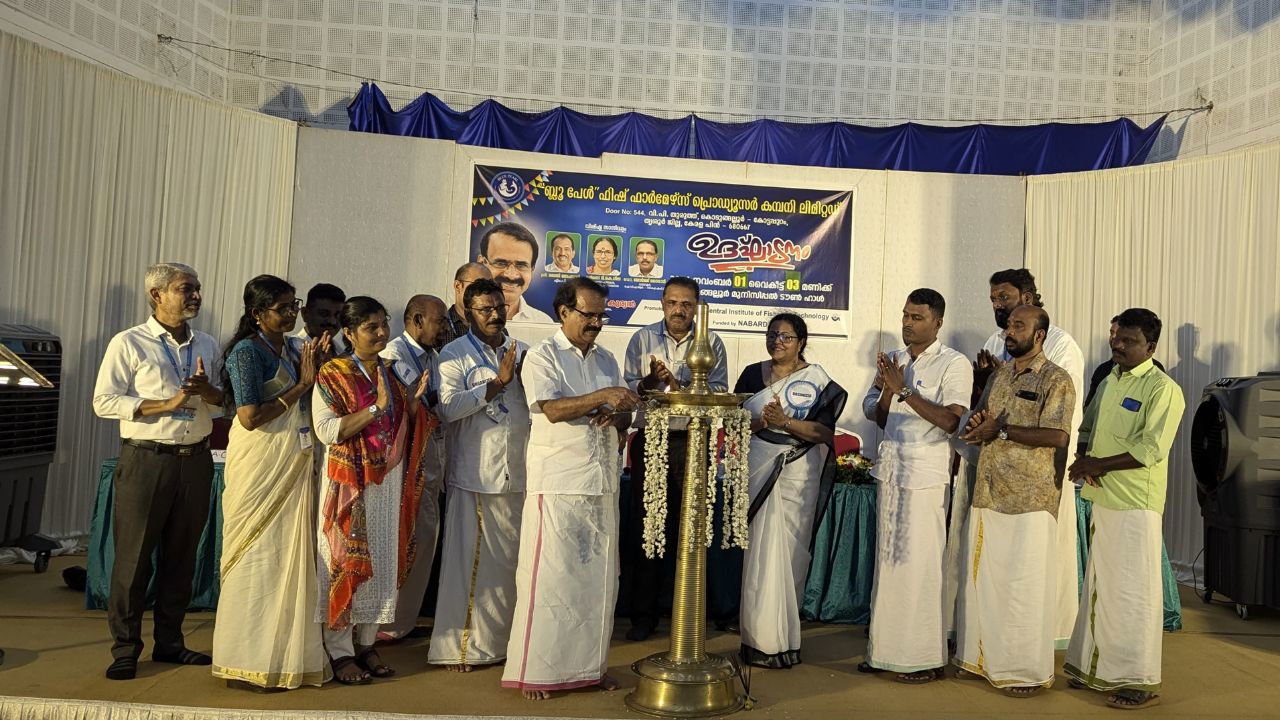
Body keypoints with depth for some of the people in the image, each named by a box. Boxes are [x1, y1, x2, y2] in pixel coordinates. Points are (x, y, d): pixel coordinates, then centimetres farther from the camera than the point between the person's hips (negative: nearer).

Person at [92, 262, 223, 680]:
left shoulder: (208, 346, 12)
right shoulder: (129, 344, -3)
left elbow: (228, 402, 17)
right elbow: (104, 402, -9)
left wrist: (208, 391, -6)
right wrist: (167, 404, -18)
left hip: (195, 460, 5)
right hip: (146, 461, -5)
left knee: (182, 557, 11)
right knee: (133, 559, 1)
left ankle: (169, 643, 24)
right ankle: (125, 649, 14)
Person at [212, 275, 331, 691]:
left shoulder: (288, 350, 12)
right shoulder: (248, 351, -12)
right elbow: (250, 416, -20)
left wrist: (311, 366, 4)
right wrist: (303, 384, -15)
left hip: (292, 465, 8)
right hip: (260, 464, -8)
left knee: (288, 554, 12)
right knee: (258, 555, -1)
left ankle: (282, 653, 24)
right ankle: (246, 665, 10)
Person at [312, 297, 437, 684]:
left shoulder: (392, 372, 11)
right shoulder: (333, 374, -5)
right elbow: (327, 430, -16)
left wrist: (413, 402, -3)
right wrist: (376, 407, -21)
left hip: (391, 478, 5)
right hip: (350, 479, -5)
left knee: (383, 559, 8)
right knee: (347, 560, 1)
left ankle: (366, 642, 20)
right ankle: (340, 651, 11)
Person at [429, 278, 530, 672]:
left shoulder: (522, 353, 12)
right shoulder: (455, 354, -1)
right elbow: (449, 408, -15)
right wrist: (497, 381, -16)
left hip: (519, 473, 4)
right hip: (475, 475, -4)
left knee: (513, 559, 12)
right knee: (469, 561, 0)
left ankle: (505, 636, 26)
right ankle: (461, 645, 12)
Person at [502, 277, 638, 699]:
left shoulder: (606, 360, 16)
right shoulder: (542, 357, -2)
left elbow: (624, 417, 16)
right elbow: (552, 409, -16)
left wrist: (616, 416, -7)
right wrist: (602, 396, -23)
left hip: (602, 482, 6)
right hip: (557, 483, -6)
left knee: (598, 575, 9)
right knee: (551, 574, -3)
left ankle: (591, 664, 21)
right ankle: (536, 670, 8)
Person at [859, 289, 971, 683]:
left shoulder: (954, 364, -6)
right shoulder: (892, 360, 13)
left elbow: (951, 421, -17)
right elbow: (877, 417, 13)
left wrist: (905, 390, -20)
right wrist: (887, 391, -7)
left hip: (926, 473, -6)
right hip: (890, 469, 6)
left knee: (920, 563, -2)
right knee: (888, 559, 11)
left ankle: (926, 657, 10)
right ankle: (886, 648, 21)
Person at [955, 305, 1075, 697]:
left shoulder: (1056, 380, -6)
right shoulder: (997, 376, 14)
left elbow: (1058, 436, -18)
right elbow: (976, 428, 19)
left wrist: (1002, 429, -16)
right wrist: (977, 426, -5)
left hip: (1030, 498, -6)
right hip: (988, 491, 7)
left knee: (1026, 584, 0)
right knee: (981, 577, 11)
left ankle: (1030, 671, 12)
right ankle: (984, 657, 25)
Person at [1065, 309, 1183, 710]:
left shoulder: (1163, 389, -11)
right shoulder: (1109, 383, 14)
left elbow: (1150, 449, -18)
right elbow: (1088, 428, 20)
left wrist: (1097, 465, -14)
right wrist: (1085, 458, 0)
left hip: (1136, 504, -8)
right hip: (1102, 499, 8)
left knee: (1133, 591, -1)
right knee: (1100, 586, 15)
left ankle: (1141, 682, 10)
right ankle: (1100, 668, 27)